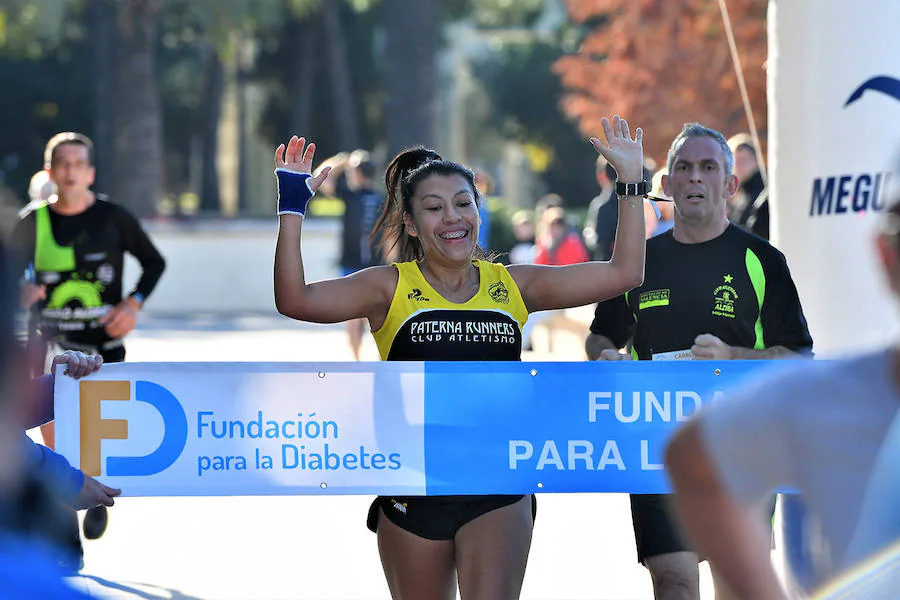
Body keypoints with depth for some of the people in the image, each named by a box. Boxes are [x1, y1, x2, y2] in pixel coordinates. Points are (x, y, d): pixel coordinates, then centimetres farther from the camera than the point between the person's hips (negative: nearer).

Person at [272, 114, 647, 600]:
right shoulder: (391, 288, -1)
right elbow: (294, 300, -14)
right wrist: (291, 209, -19)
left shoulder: (511, 286, 6)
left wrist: (630, 181, 3)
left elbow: (623, 273, 6)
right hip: (413, 494, 0)